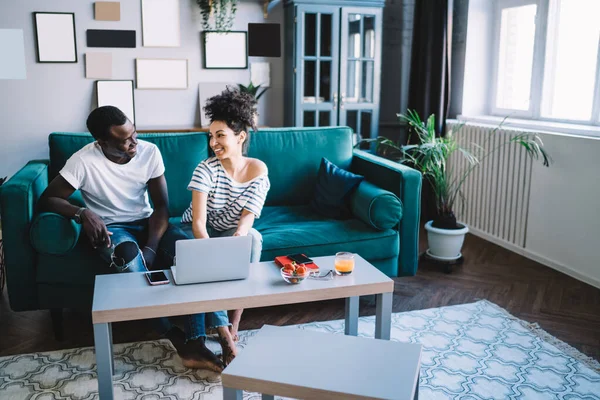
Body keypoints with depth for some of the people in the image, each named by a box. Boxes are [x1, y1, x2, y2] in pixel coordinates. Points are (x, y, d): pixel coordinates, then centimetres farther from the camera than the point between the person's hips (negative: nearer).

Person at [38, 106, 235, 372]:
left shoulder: (149, 152, -9)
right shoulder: (84, 161, -16)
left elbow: (161, 205, -8)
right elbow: (47, 199, -11)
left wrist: (151, 248, -23)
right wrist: (83, 213, -31)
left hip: (147, 222, 3)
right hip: (111, 228, -2)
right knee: (129, 253, -39)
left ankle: (195, 342, -32)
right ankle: (175, 336, -28)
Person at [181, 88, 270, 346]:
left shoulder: (258, 169, -13)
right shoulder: (206, 169, -21)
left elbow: (248, 215, -20)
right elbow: (198, 222, -27)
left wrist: (238, 237, -43)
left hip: (231, 233, 2)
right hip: (200, 233, -2)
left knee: (253, 238, -30)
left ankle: (233, 322, -22)